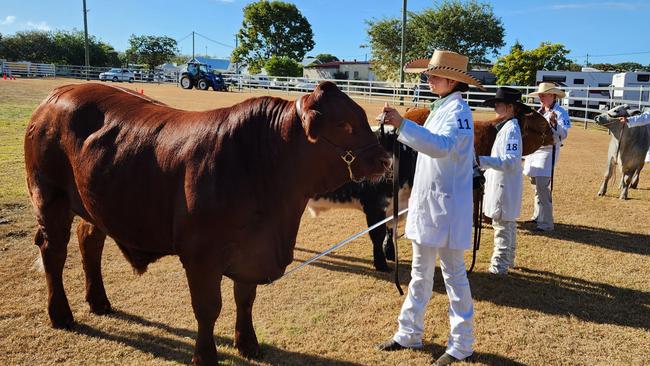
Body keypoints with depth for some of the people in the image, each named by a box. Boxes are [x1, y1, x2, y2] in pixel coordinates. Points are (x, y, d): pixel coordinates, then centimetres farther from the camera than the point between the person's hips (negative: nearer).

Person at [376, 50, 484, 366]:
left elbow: (442, 146, -36)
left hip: (447, 208, -9)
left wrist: (401, 124, -41)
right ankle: (409, 334, 30)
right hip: (426, 204, 9)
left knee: (453, 274, 3)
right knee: (420, 274, 17)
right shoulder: (440, 108, 13)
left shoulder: (457, 110, -16)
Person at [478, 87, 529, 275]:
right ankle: (508, 260, 34)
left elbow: (510, 161, -27)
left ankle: (499, 265, 6)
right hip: (503, 186, 10)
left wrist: (481, 160, -31)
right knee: (508, 224, 20)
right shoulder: (505, 126, 11)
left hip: (504, 187, -10)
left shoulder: (511, 128, -18)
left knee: (502, 225, -3)